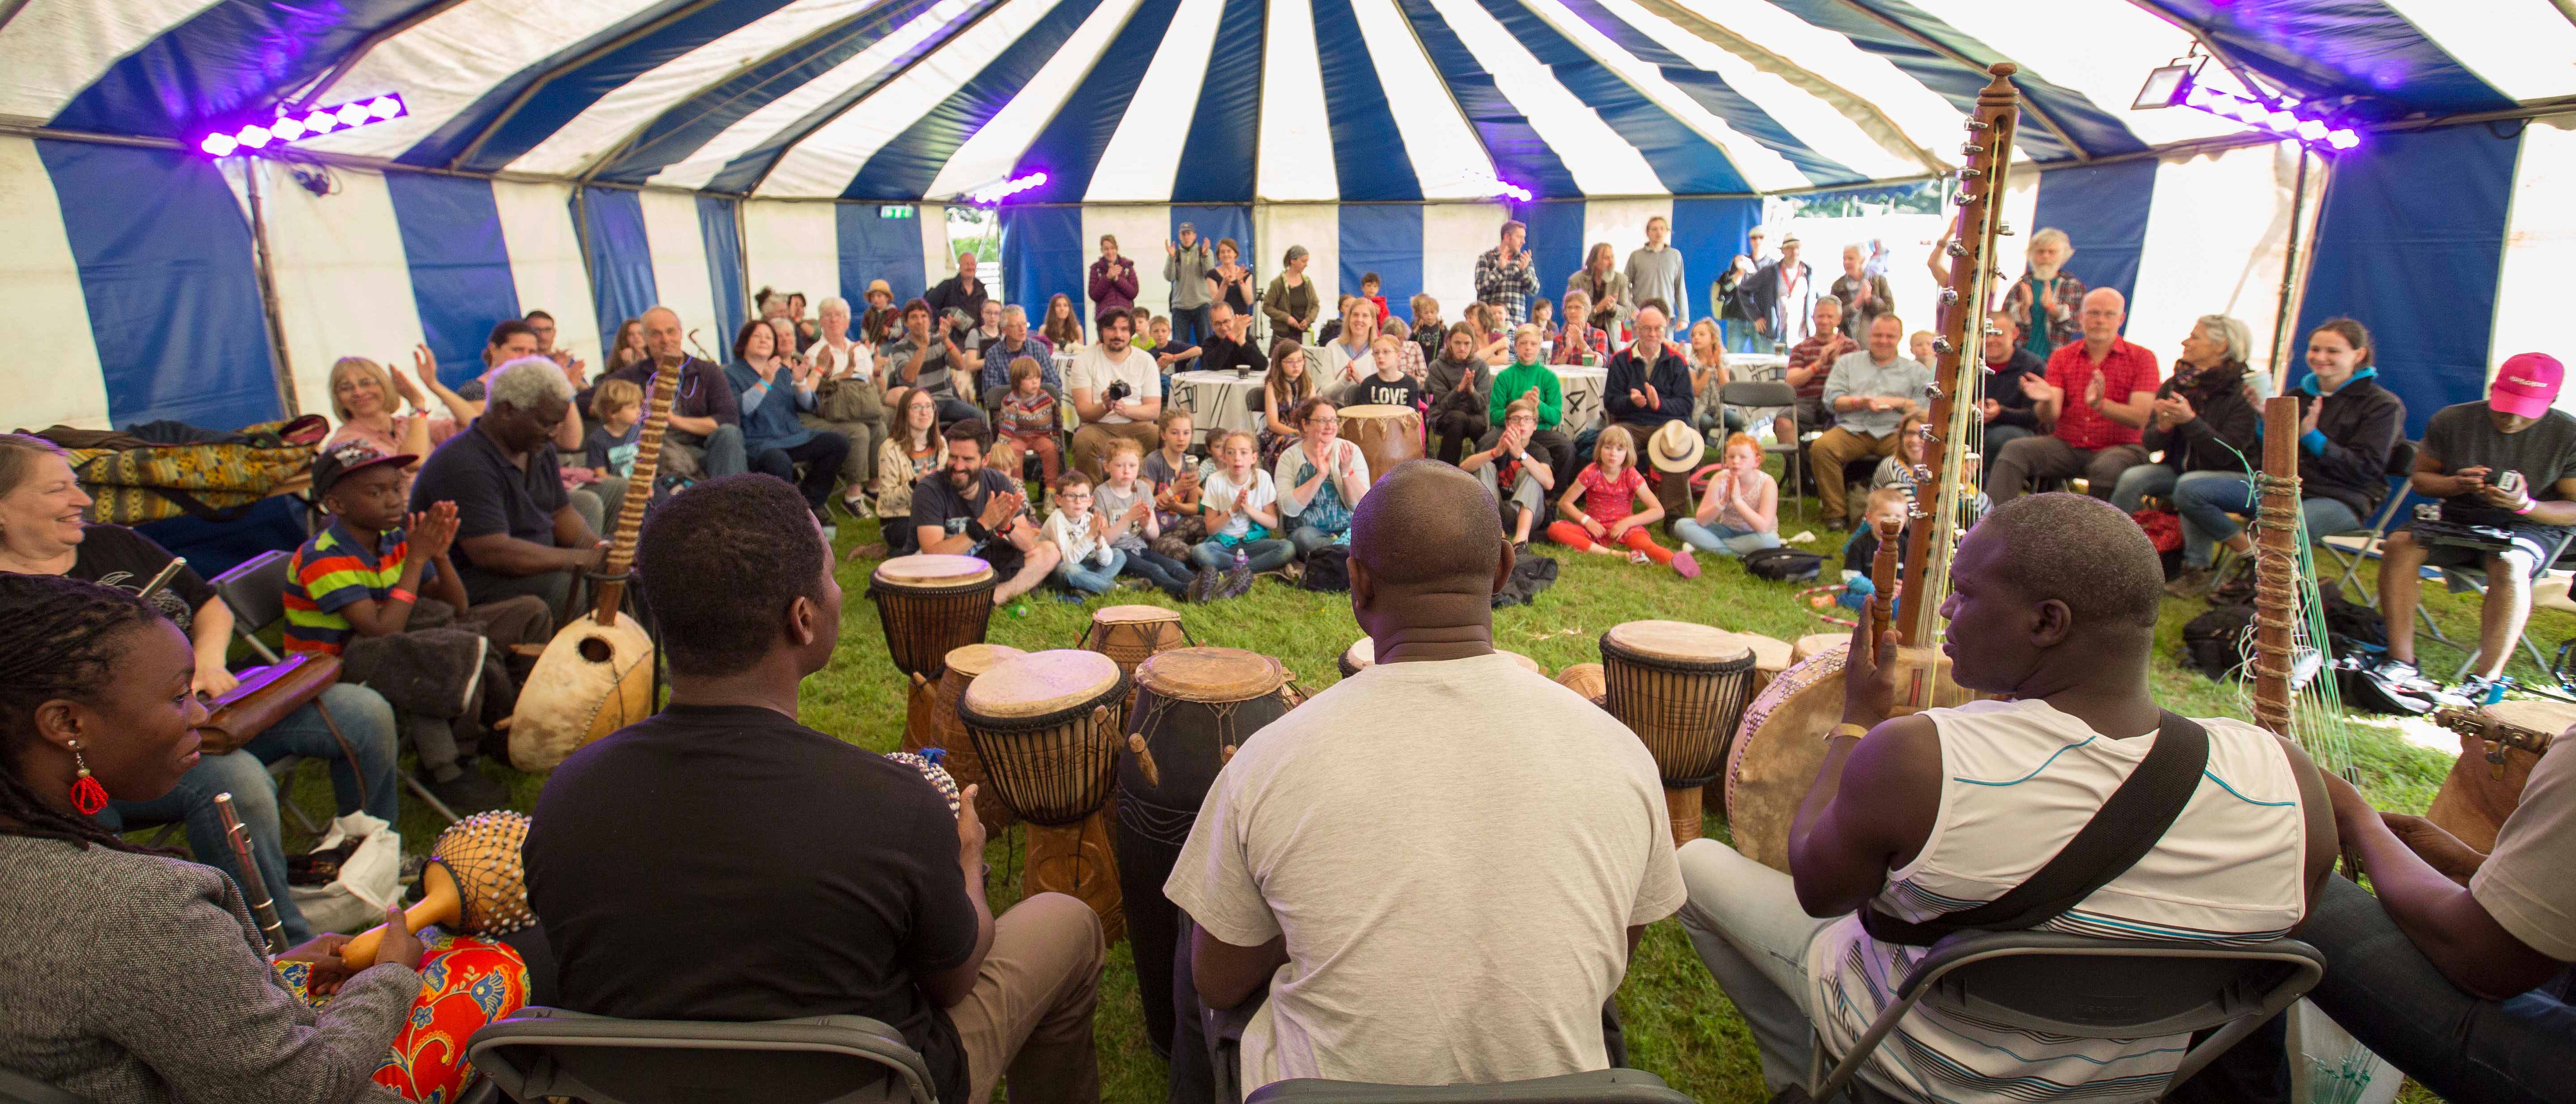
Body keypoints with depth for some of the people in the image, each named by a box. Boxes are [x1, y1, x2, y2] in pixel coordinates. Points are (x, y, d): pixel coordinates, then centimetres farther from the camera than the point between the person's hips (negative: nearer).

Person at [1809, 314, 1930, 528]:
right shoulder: (1847, 362, 21)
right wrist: (1860, 402, -8)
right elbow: (1831, 400, 9)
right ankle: (1836, 514, -24)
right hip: (1852, 429, 0)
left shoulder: (1917, 371, 21)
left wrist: (1901, 402, -4)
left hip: (1894, 432, 0)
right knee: (1821, 447, -31)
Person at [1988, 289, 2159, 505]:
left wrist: (2100, 404, -31)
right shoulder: (2062, 356, 9)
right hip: (2067, 445, 3)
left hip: (2119, 447, -2)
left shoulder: (2142, 358, 3)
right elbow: (2050, 416, -3)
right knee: (2013, 451, -23)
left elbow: (2140, 418, -11)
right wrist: (2046, 401, -28)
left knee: (2106, 468, -36)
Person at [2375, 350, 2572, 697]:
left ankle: (2485, 681, -34)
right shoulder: (2452, 420, -2)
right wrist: (2457, 484, -16)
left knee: (2509, 564, -36)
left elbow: (2572, 509, -6)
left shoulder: (2567, 435, -7)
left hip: (2531, 527, -2)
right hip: (2456, 521, 2)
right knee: (2399, 545, -28)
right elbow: (2420, 478, 6)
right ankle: (2402, 663, -27)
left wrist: (2526, 506, -26)